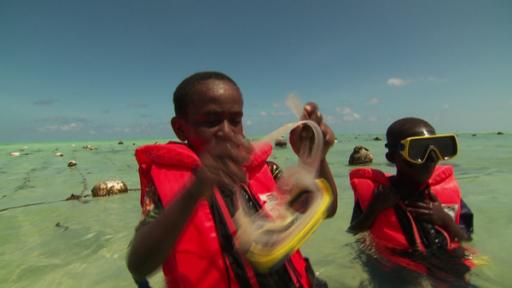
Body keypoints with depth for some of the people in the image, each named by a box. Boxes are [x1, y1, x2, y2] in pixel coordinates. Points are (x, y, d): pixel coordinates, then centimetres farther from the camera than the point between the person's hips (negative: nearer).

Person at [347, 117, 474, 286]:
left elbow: (467, 242, 5)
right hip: (395, 275, -4)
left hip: (448, 273, 5)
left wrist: (446, 221, -13)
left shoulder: (447, 188, -2)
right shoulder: (373, 191, -12)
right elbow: (353, 236, -9)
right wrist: (374, 209, -21)